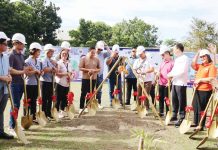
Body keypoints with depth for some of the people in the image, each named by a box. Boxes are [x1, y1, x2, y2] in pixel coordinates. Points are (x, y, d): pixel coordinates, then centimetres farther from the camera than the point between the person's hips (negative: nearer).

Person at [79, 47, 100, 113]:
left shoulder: (97, 59, 5)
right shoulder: (83, 58, -3)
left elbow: (99, 69, 8)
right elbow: (80, 68, -7)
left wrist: (94, 70, -13)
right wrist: (88, 70, -18)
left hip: (93, 79, 3)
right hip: (85, 78, -3)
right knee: (83, 93, -1)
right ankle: (81, 108, 6)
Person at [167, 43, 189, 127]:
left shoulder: (184, 58, -10)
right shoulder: (177, 59, 18)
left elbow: (182, 71, -20)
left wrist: (172, 74, -14)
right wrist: (170, 74, 0)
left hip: (181, 83, -9)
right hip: (174, 82, 9)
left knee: (181, 102, -2)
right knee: (174, 100, 14)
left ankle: (182, 118, 3)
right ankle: (174, 115, 26)